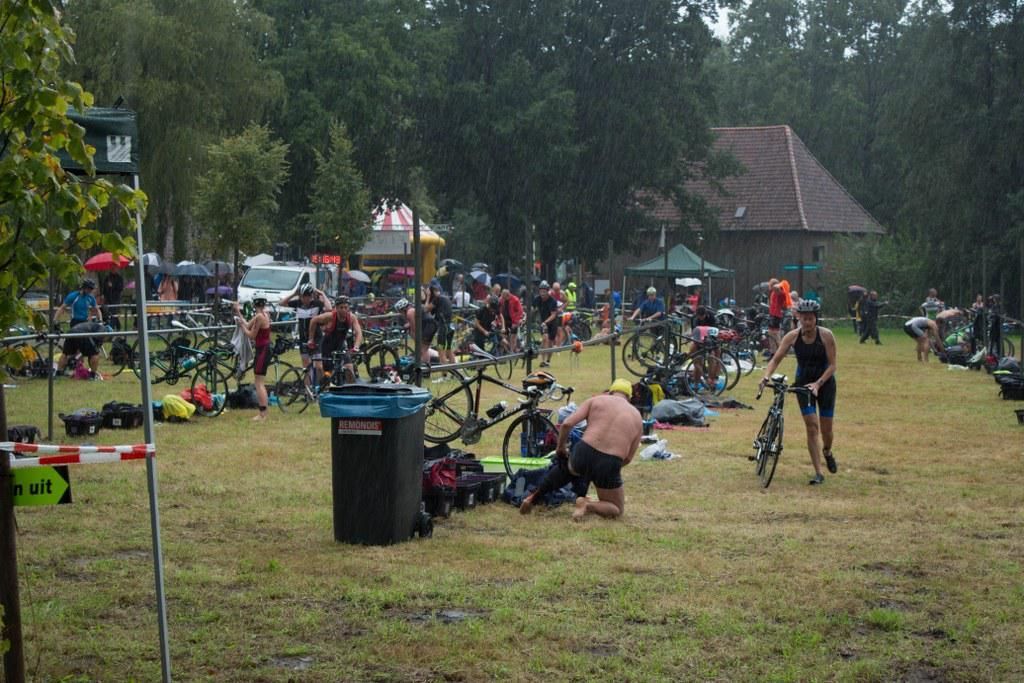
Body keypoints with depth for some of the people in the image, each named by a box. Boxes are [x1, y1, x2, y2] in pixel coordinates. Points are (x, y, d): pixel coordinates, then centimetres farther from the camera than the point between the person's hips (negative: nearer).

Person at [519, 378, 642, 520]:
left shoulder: (596, 400, 10)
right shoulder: (637, 418, 14)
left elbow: (567, 424, -1)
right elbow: (628, 458, 13)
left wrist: (560, 447, 16)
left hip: (583, 454, 2)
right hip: (609, 464, -2)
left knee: (565, 467, 38)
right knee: (617, 509, 20)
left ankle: (534, 497, 28)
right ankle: (588, 506, -9)